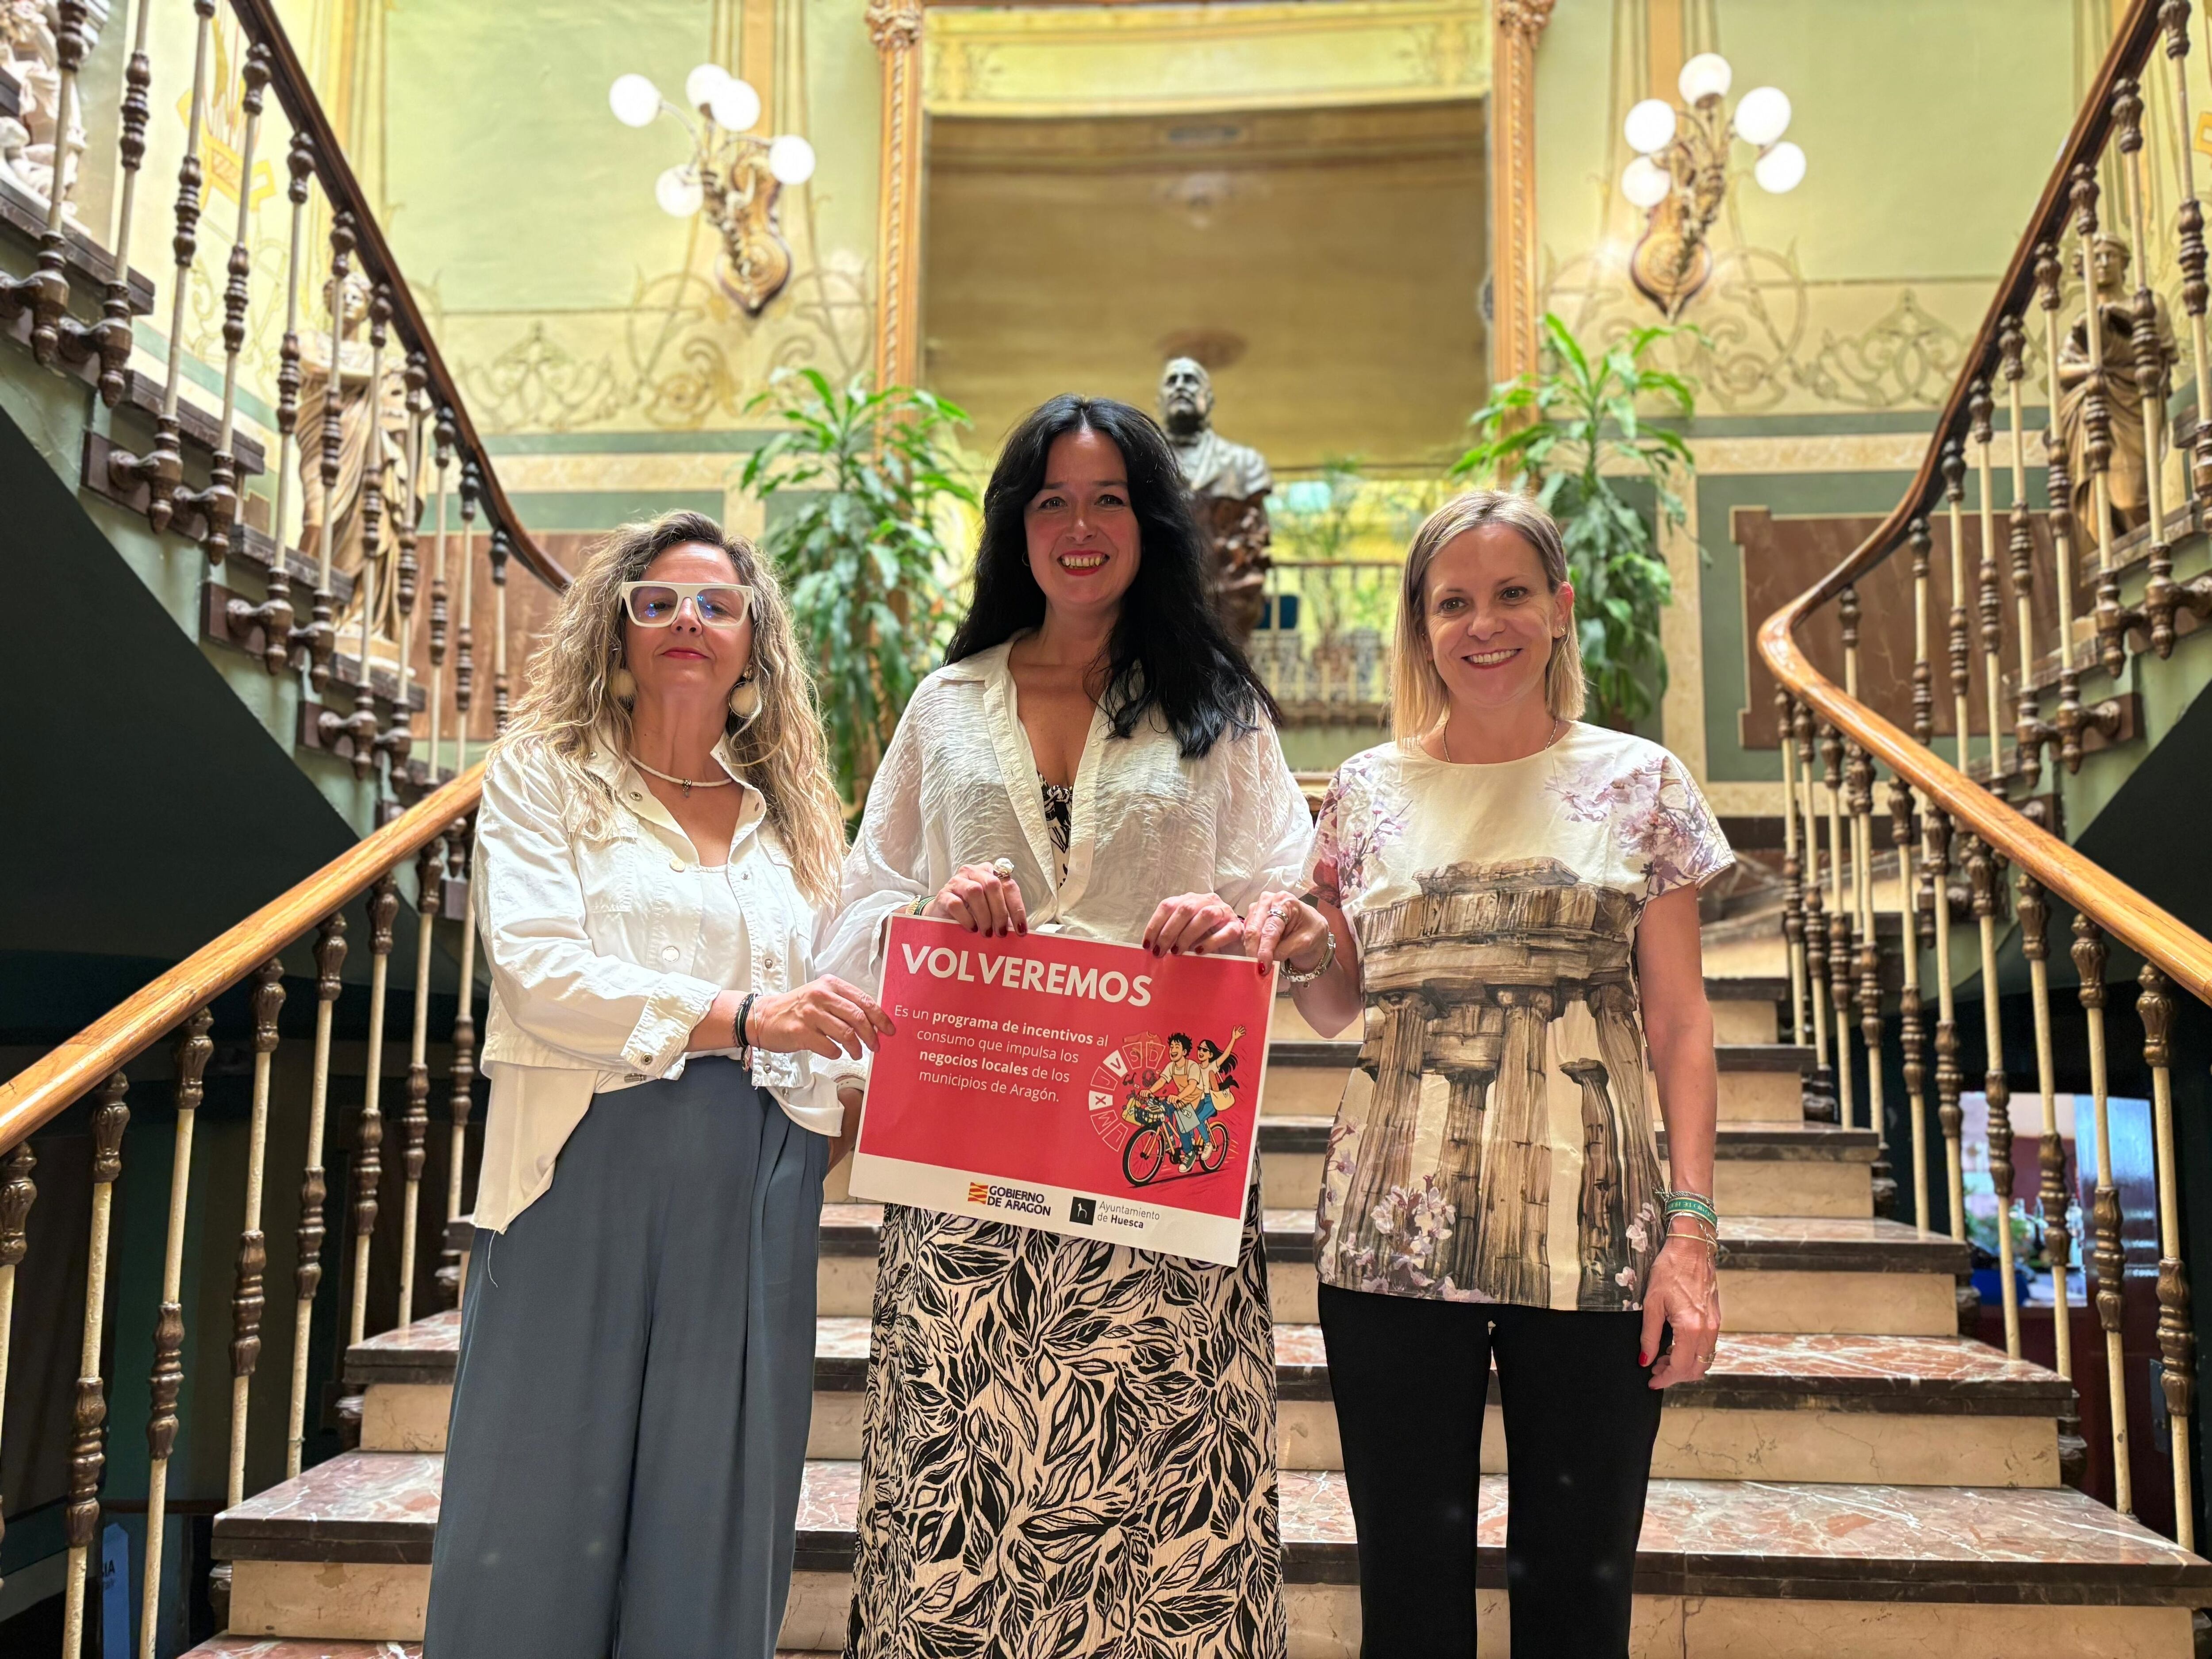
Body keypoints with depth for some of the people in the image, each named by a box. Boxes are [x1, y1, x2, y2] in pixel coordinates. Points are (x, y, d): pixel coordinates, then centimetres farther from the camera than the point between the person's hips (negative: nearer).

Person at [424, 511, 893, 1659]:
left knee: (715, 1508, 7)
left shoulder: (789, 817, 17)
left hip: (751, 1195, 3)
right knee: (552, 1489, 2)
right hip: (588, 1173, -3)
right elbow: (536, 963, -9)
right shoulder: (543, 777, 7)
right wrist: (737, 1015, -19)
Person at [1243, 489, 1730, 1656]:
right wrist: (1295, 949, -7)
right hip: (1395, 1235, 1)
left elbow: (1679, 1022, 3)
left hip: (1591, 1238, -1)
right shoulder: (1368, 789, 8)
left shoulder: (1639, 782, 5)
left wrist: (1692, 1227, -6)